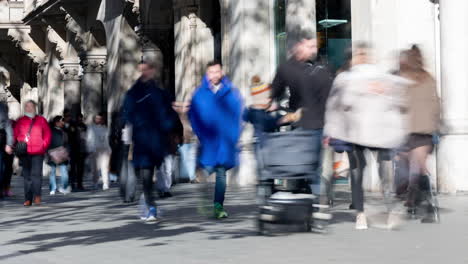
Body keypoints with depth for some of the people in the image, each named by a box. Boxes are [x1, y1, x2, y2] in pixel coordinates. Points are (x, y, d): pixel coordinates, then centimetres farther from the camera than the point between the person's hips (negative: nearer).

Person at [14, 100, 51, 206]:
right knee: (27, 176, 4)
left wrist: (44, 145, -2)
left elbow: (48, 134, 8)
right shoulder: (20, 121, 13)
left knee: (36, 174, -12)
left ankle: (37, 195, 0)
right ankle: (28, 199, 7)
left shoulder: (41, 120, 9)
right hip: (24, 153, 2)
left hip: (37, 153, -2)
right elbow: (15, 135, 10)